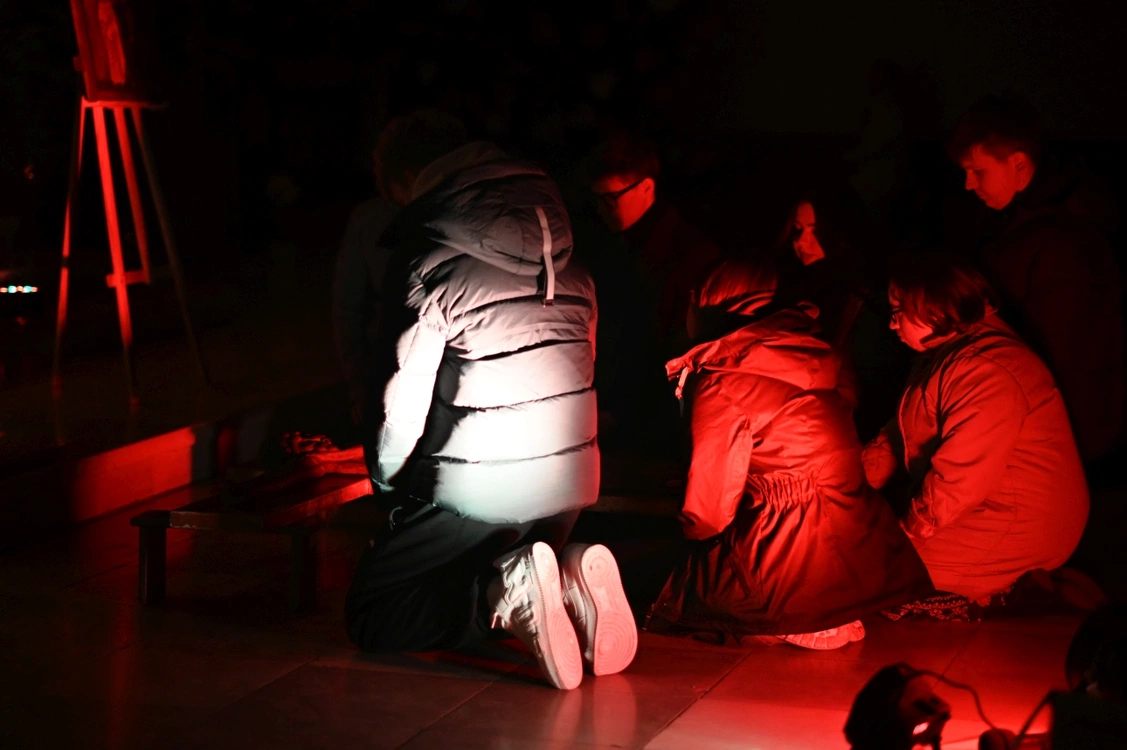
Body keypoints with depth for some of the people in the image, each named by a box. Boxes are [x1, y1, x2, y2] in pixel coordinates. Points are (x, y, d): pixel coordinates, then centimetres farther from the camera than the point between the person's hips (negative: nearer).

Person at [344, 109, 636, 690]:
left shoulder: (429, 251, -12)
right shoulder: (561, 238, 8)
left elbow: (404, 389, -12)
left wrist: (387, 481, 5)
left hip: (476, 486, -6)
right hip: (570, 474, 6)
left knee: (369, 614, 8)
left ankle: (508, 594, -17)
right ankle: (571, 582, -3)